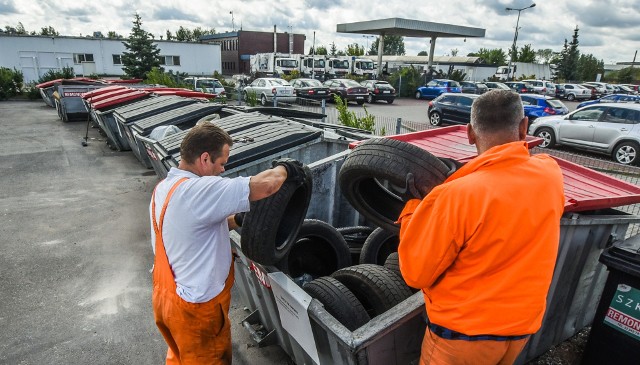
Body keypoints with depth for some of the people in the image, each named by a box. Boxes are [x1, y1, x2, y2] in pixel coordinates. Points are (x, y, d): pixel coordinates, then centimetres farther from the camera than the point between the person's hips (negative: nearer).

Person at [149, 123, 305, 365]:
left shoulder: (164, 188, 0)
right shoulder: (199, 190, -30)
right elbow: (266, 184, -34)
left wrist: (238, 220, 0)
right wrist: (283, 168, -13)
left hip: (167, 294, 9)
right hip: (196, 308, -8)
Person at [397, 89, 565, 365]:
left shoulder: (456, 196, -30)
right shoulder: (551, 174, -12)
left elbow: (416, 273, -19)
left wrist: (413, 207, -9)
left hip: (465, 334, -5)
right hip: (523, 327, 6)